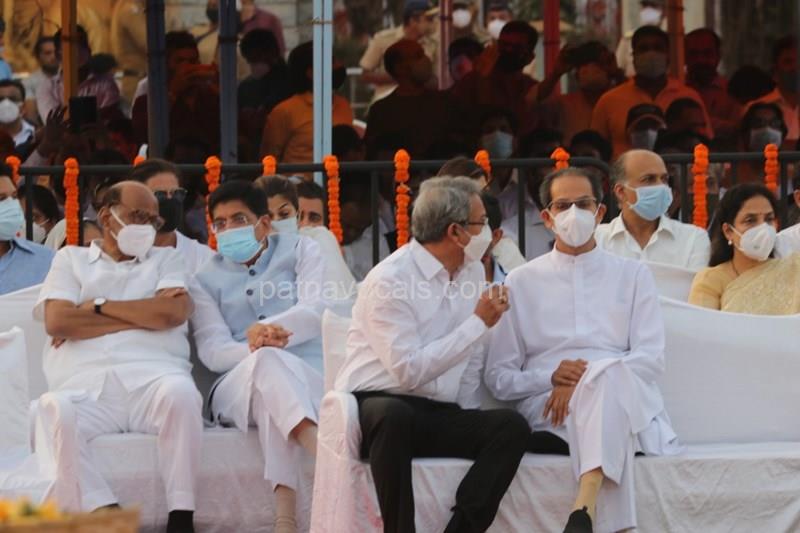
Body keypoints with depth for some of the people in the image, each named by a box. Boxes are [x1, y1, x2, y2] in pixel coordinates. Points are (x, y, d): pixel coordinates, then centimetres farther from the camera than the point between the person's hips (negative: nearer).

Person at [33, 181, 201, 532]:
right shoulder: (71, 259, 25)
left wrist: (99, 307, 6)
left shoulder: (165, 259, 27)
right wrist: (144, 314, 6)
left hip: (152, 376, 1)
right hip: (85, 385, -1)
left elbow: (175, 312, 4)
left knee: (180, 393, -36)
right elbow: (57, 321, 5)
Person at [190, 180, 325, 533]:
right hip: (237, 388, 0)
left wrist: (269, 329, -25)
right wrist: (253, 347, -23)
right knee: (268, 361, -38)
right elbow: (212, 351, 1)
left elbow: (316, 311, -3)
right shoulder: (206, 279, 19)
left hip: (309, 382, 0)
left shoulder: (299, 250, 17)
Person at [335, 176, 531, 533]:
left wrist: (469, 427, 6)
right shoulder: (389, 279, -13)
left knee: (511, 427, -21)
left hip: (439, 416, 6)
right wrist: (478, 323, -15)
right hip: (377, 406, -6)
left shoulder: (472, 272, 10)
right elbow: (408, 370, -20)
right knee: (394, 416, -40)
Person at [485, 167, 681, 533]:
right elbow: (498, 378, 13)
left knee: (608, 374, -38)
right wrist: (551, 378, -9)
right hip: (549, 414, -1)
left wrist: (585, 383, -11)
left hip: (628, 406, 1)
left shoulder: (633, 276, 20)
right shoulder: (521, 282, 19)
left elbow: (651, 358, 6)